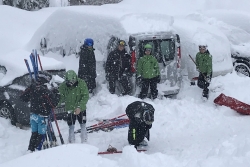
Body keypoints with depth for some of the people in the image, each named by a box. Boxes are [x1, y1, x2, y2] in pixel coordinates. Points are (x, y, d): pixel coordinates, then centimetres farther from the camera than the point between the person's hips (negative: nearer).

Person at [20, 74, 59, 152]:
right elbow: (53, 104, -16)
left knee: (34, 133, 18)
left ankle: (30, 149, 21)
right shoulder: (46, 92, -21)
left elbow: (23, 98, 8)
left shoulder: (31, 88, -3)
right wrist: (55, 94, -4)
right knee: (41, 134, 6)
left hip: (33, 114, 6)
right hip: (42, 117, -6)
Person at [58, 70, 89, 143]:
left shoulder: (81, 83, -17)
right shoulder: (63, 86, -13)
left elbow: (85, 96, -18)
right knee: (71, 127, 7)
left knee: (83, 126, 12)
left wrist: (79, 107, -27)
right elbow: (62, 98, -7)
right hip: (70, 109, 0)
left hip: (81, 109, 0)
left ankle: (84, 142, 27)